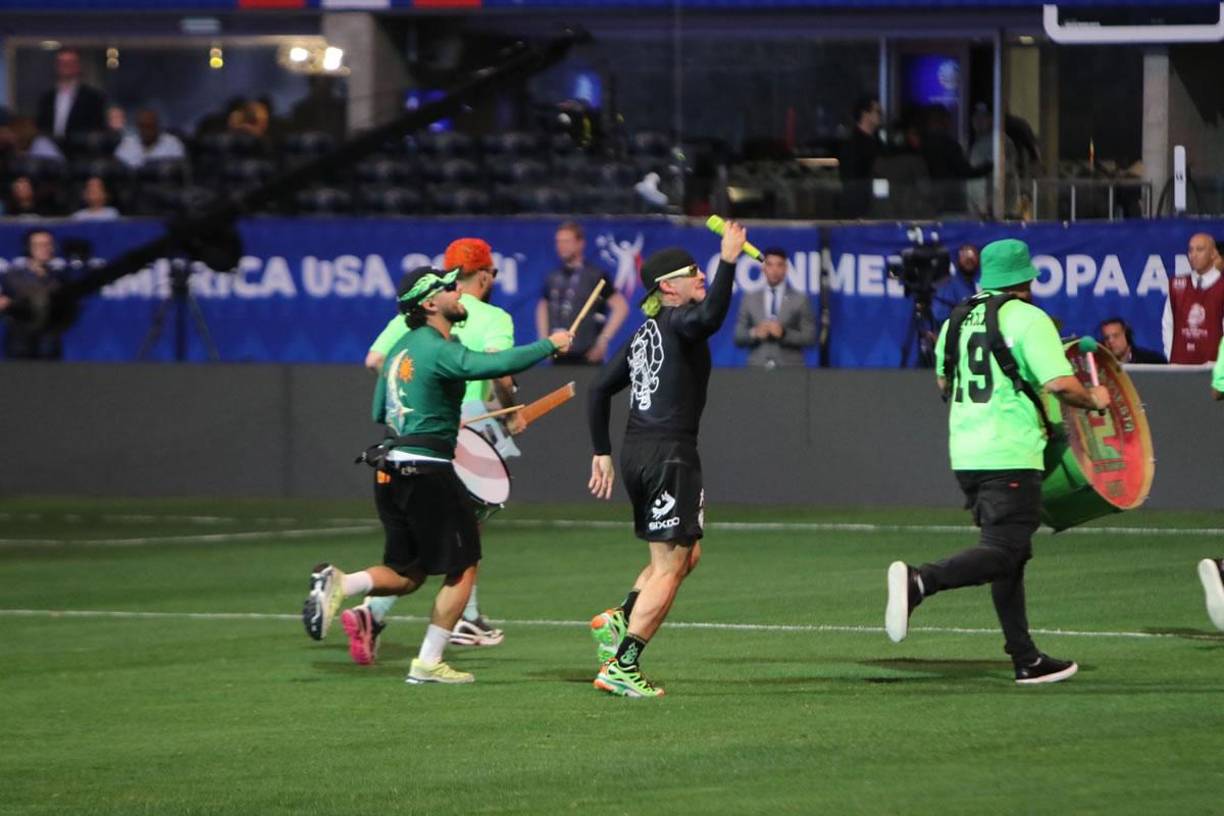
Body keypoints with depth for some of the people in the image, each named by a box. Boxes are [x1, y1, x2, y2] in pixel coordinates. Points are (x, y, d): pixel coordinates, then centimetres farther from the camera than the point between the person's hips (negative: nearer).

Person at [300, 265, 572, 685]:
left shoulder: (402, 349, 15)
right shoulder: (440, 351, -13)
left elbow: (379, 412, 23)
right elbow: (499, 364, -27)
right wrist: (549, 345, -14)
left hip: (389, 471, 8)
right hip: (427, 472, -8)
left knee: (407, 575, 14)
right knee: (462, 568, 4)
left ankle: (338, 583, -9)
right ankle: (428, 664, 2)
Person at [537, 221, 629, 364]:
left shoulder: (596, 276, -4)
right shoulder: (553, 278, 11)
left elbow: (621, 307, -5)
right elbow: (543, 308, 26)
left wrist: (603, 340, -8)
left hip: (586, 356, -5)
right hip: (559, 357, 5)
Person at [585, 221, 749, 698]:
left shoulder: (646, 333, 16)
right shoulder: (678, 322, -8)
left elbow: (600, 391, 18)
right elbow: (710, 317, -33)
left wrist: (601, 454, 21)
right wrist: (728, 262, -29)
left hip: (635, 451, 9)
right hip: (670, 452, -9)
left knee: (686, 554, 21)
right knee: (669, 567, -5)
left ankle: (619, 620, 8)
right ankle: (620, 668, -8)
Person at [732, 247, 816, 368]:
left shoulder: (800, 300, 6)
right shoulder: (750, 299, 12)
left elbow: (810, 338, 1)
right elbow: (738, 337, 10)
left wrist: (784, 333, -13)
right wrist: (754, 333, -10)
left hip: (790, 371, -1)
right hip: (757, 369, 1)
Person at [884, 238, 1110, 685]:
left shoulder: (958, 319, 12)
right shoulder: (1028, 318, -9)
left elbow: (944, 384, 25)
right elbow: (1060, 384, -18)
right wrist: (1093, 398, 2)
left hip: (966, 455, 8)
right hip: (1011, 457, -8)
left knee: (1007, 553, 14)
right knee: (1002, 553, -10)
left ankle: (1026, 659, 15)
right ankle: (919, 581, -32)